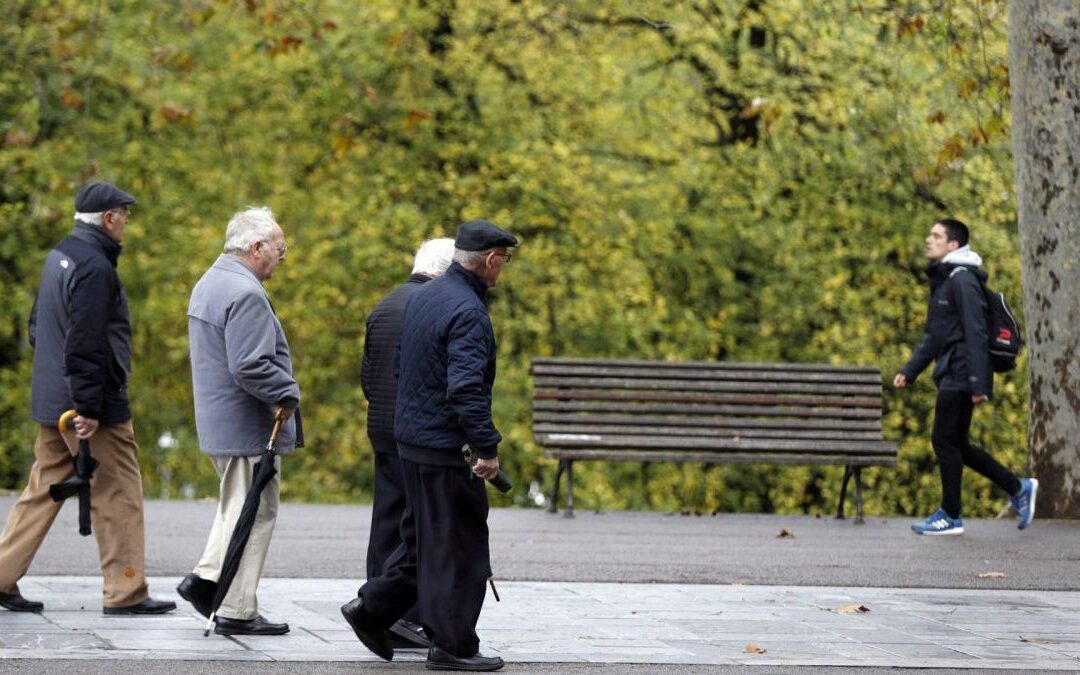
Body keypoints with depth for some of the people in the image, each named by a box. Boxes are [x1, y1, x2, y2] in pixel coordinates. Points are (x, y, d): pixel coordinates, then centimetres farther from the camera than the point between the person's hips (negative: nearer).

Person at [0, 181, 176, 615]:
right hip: (98, 408, -9)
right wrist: (89, 408, -22)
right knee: (118, 497, -1)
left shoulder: (58, 257, 13)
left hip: (51, 401, 9)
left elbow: (38, 326, 22)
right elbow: (85, 345, -23)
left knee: (43, 490, 14)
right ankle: (126, 592, 3)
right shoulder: (94, 267, -18)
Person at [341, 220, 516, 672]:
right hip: (444, 446, -9)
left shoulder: (424, 297, 11)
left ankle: (372, 608, 20)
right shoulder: (467, 312, -19)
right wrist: (487, 448, -21)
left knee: (425, 537, 20)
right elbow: (467, 389, -26)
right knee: (456, 545, -1)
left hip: (410, 435, 9)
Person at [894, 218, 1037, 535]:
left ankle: (951, 517, 4)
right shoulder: (942, 280, 18)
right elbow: (934, 336, 23)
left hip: (960, 378, -10)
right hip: (950, 376, 10)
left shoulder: (962, 280, -13)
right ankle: (1018, 488, 20)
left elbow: (975, 334, -19)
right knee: (956, 444, 12)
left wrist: (978, 383, -23)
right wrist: (908, 371, 16)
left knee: (945, 441, -5)